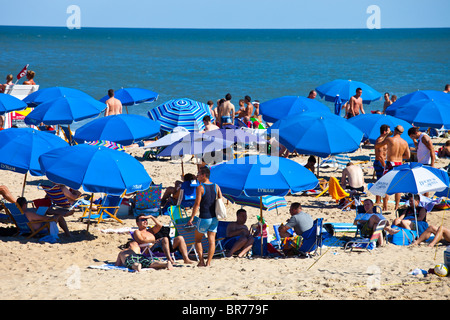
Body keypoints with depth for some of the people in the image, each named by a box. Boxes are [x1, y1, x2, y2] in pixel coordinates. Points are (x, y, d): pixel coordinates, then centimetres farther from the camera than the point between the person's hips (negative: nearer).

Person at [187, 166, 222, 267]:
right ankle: (208, 262, 2)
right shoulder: (216, 187, 6)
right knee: (212, 240, 6)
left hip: (204, 218, -5)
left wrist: (192, 218, -12)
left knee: (198, 239, 11)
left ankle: (201, 261, 5)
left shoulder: (200, 187, -10)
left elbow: (197, 204, -15)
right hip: (214, 217, 5)